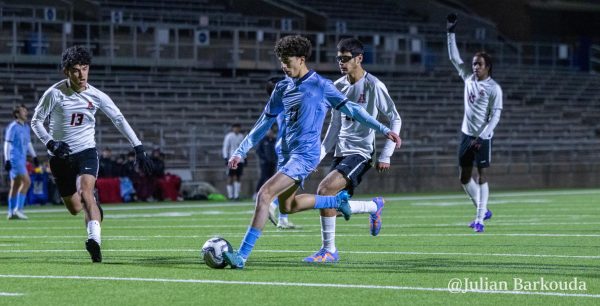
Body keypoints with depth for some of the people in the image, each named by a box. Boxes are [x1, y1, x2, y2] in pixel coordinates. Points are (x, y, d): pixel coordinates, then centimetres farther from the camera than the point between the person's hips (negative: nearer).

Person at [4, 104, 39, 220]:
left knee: (15, 185, 9)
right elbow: (7, 144, -12)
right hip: (15, 159, -9)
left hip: (21, 160, 9)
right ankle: (18, 209, -15)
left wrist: (34, 156, 21)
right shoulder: (13, 127, -9)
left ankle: (11, 212, 11)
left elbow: (28, 143, 25)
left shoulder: (26, 127, 16)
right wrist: (7, 160, -17)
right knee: (26, 181, -16)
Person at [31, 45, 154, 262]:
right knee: (75, 208, 7)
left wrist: (138, 148, -1)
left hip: (86, 151, -1)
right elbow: (36, 121, -3)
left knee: (85, 191, -28)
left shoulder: (96, 96, -6)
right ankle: (94, 208, 43)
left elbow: (119, 120, 4)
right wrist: (50, 143, -20)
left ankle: (95, 240, -41)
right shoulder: (55, 93, -12)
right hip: (60, 156, 1)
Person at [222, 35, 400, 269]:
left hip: (305, 153, -8)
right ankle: (338, 200, 34)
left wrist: (383, 129, -6)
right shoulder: (283, 88, 12)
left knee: (264, 195, -20)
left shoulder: (321, 85, -6)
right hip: (287, 153, 8)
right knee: (286, 206, 16)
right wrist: (240, 152, 15)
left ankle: (242, 255, -22)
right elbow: (264, 123, 18)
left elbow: (350, 109, -2)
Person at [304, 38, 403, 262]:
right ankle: (375, 206, 28)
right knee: (335, 205, 1)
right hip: (341, 152, 7)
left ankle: (329, 250, -14)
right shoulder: (338, 86, 10)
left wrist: (386, 156, -8)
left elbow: (395, 120, -5)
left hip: (361, 153, -7)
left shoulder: (374, 86, -9)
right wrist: (320, 153, 11)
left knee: (324, 190, -24)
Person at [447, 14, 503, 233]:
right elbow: (454, 57, 14)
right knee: (464, 177, 8)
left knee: (481, 176, -6)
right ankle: (483, 211, 24)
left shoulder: (494, 88, -9)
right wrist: (451, 33, 8)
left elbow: (495, 116, -12)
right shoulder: (469, 77, 8)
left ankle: (480, 218, -6)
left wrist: (481, 137, -18)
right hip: (467, 134, 6)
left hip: (482, 138, -6)